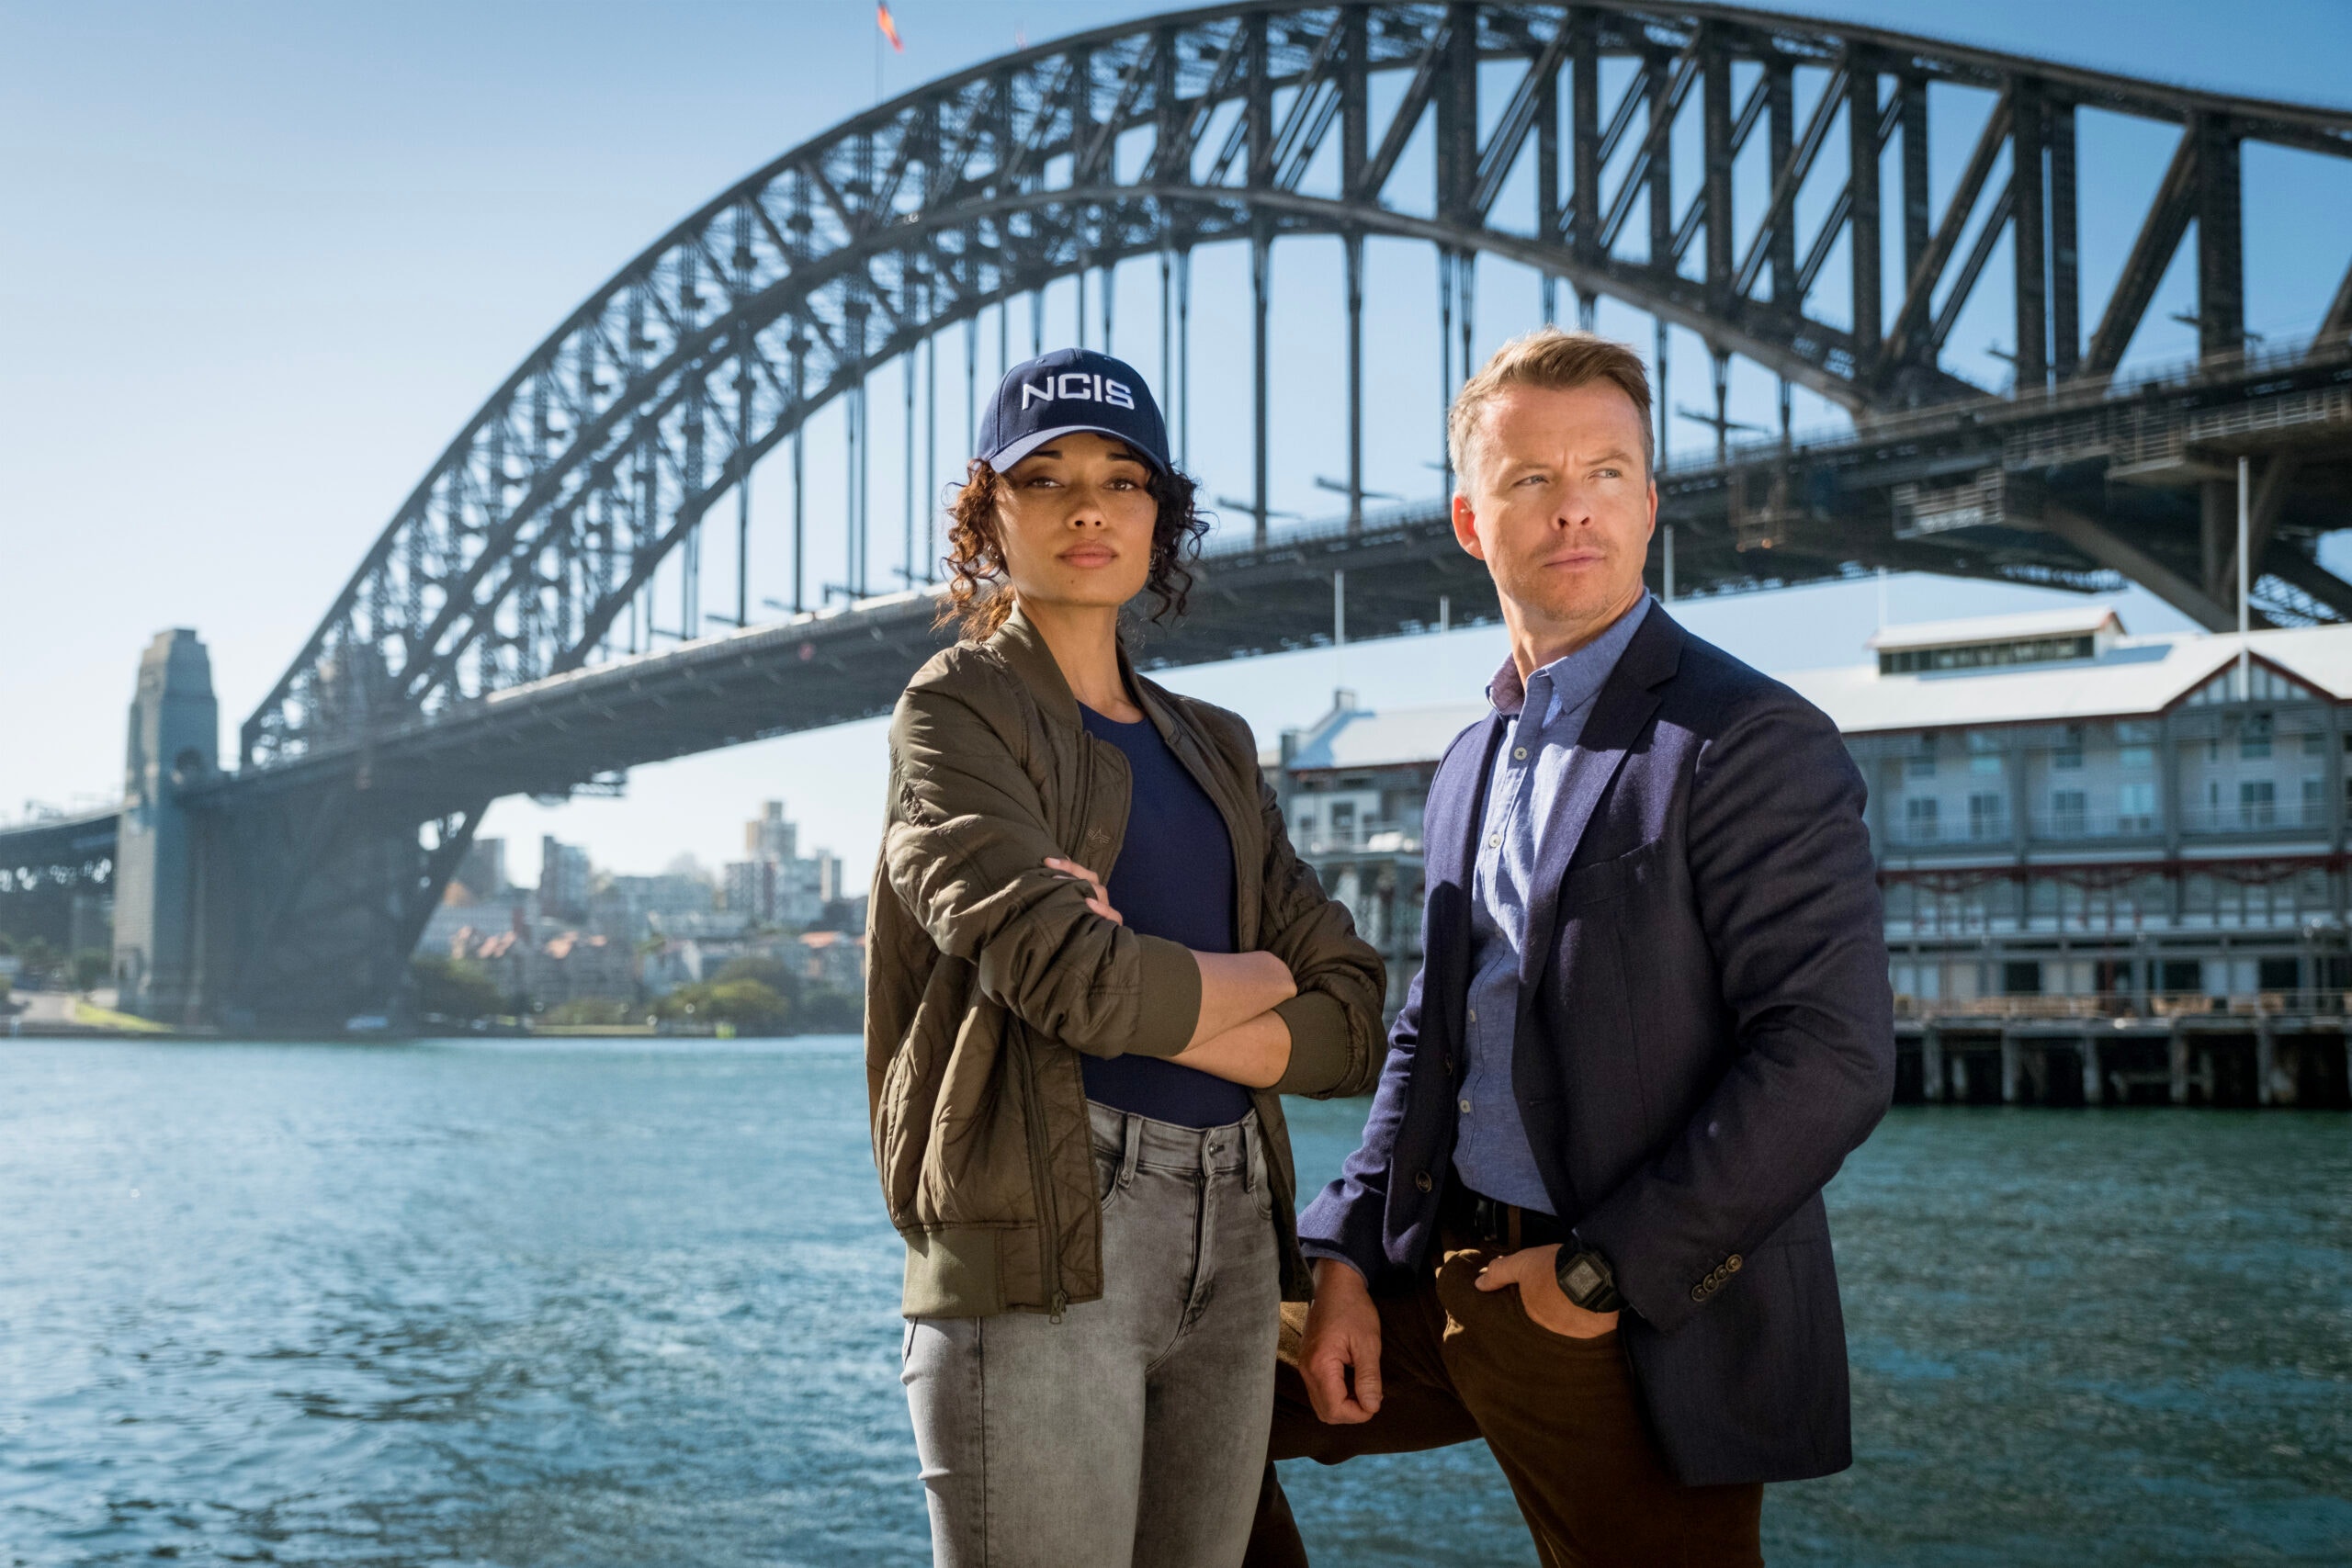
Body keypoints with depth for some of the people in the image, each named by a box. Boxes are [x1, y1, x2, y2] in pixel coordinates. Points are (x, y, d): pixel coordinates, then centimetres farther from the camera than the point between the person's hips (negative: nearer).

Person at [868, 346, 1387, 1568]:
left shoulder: (1212, 748, 18)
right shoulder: (958, 711, 1)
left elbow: (1351, 1024, 7)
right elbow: (1068, 975, -16)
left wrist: (1149, 1002, -9)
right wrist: (1263, 976, 2)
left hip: (1233, 1240, 6)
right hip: (1046, 1240, -6)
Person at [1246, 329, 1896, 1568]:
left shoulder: (1753, 743, -13)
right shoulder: (1471, 767, 13)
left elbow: (1833, 1057, -20)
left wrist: (1610, 1267, -18)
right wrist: (1347, 1256, 5)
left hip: (1645, 1336, -7)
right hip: (1443, 1280, 7)